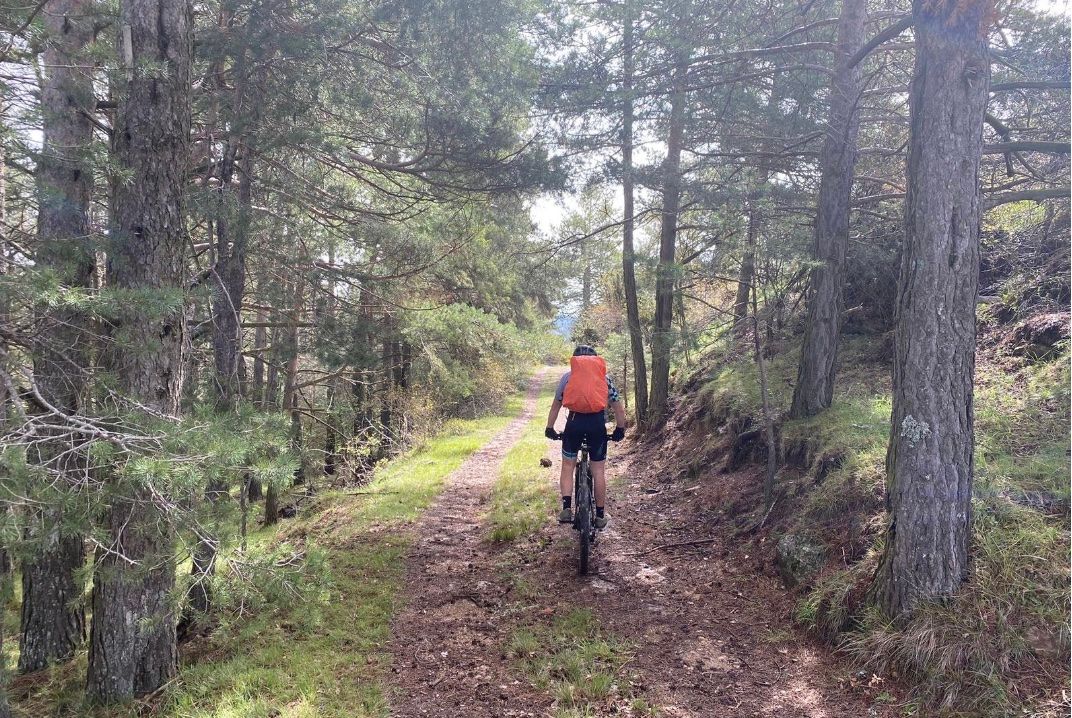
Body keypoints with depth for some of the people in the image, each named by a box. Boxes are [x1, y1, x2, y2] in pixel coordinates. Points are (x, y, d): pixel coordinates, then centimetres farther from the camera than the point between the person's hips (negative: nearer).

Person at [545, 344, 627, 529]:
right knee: (598, 471, 10)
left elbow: (555, 406, 18)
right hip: (597, 423, 1)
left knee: (567, 467, 13)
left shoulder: (567, 376, 16)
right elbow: (619, 409, 15)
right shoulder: (605, 377, 17)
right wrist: (619, 430, 27)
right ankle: (600, 516, 14)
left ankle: (567, 508, -3)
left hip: (575, 422, 0)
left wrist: (549, 429, 27)